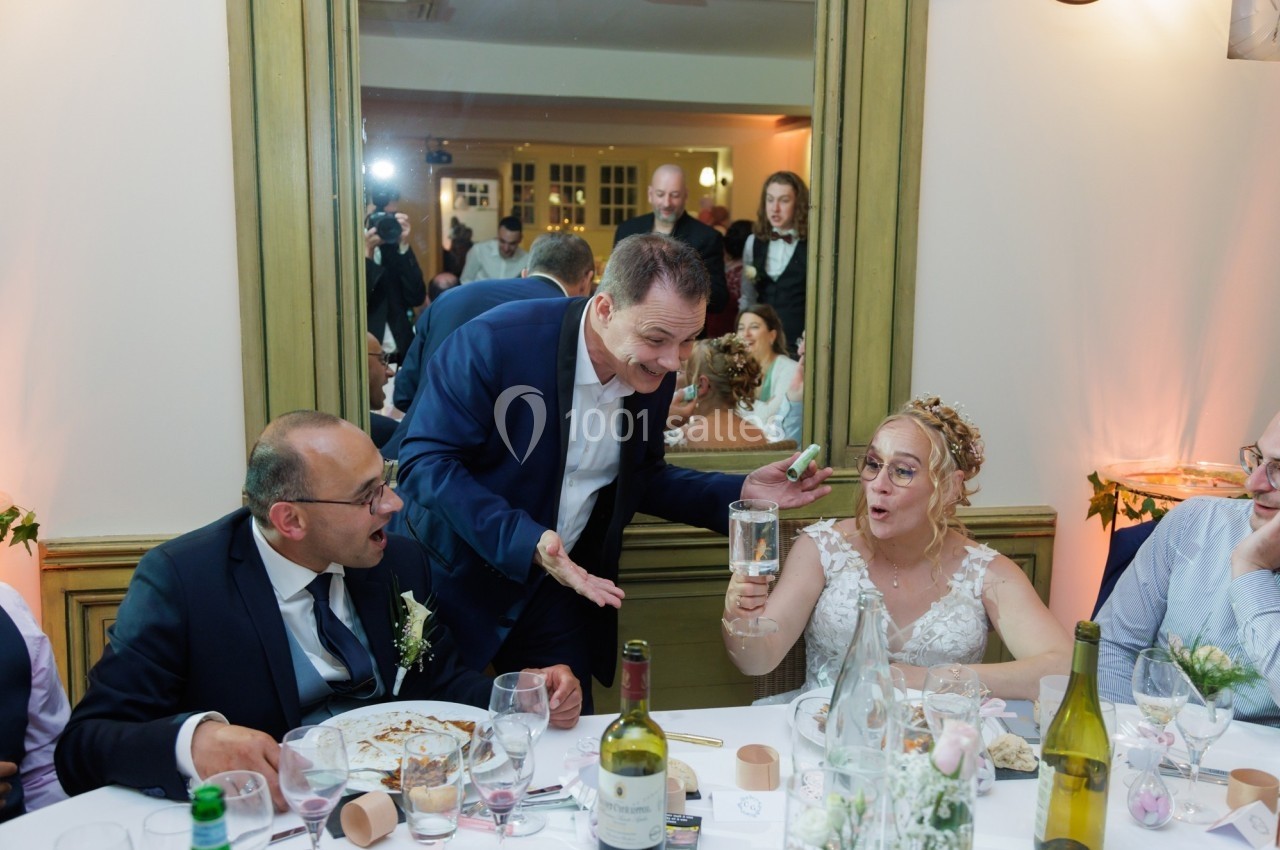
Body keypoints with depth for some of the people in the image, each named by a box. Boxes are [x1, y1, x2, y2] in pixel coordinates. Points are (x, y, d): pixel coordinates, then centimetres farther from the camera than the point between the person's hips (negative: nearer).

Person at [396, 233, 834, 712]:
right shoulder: (495, 343, -23)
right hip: (455, 581, -4)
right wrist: (525, 542, -33)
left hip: (562, 587, 5)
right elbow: (425, 462, -22)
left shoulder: (655, 373, -5)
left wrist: (741, 492, -5)